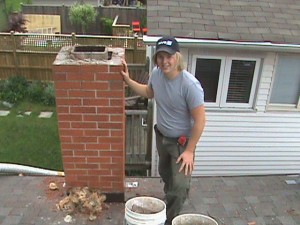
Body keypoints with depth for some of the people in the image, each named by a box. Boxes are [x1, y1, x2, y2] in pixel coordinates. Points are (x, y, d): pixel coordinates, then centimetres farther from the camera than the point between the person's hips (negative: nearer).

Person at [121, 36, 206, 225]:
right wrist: (128, 80, 5)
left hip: (182, 142, -6)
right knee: (165, 173, 28)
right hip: (161, 136, 7)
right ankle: (170, 197, 58)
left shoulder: (190, 84, -32)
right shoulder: (156, 73, -12)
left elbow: (200, 120, -24)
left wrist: (189, 150, -20)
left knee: (179, 186, -3)